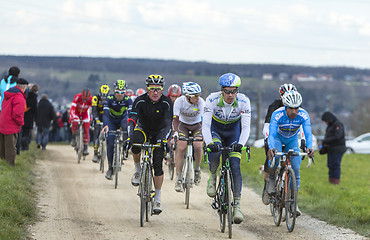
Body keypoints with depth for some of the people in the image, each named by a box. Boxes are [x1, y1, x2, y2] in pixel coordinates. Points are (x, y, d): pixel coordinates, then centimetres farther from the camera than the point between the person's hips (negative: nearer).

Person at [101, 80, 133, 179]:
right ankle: (110, 168, 3)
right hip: (112, 121, 0)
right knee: (110, 144, -10)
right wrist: (105, 125, -54)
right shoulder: (109, 99, -27)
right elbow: (105, 114, -35)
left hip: (123, 119, 0)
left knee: (126, 128, -36)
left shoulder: (128, 99, -25)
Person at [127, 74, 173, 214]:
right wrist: (129, 137, -48)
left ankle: (157, 199, 2)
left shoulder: (166, 102, -22)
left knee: (157, 164, -12)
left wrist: (164, 139, -46)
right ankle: (137, 169, -11)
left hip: (159, 133, 0)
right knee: (135, 141, -36)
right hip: (143, 129, 0)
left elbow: (168, 123, -29)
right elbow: (132, 120, -31)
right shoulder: (140, 101, -23)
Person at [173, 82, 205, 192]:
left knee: (197, 146, -24)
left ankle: (197, 169, 4)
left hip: (197, 125, 0)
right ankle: (178, 179, -11)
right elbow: (176, 118, -28)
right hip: (183, 124, 0)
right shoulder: (179, 101, -26)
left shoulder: (200, 102, -26)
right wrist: (175, 132, -41)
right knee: (181, 149, -16)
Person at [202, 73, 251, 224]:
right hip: (215, 130, -1)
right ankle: (213, 177, -1)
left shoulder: (243, 102, -26)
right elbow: (205, 125, -31)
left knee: (235, 167, -15)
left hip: (233, 132, 1)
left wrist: (240, 144, -46)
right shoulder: (212, 100, -28)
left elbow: (246, 127, -28)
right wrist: (209, 143, -49)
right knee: (214, 153, -33)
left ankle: (237, 206, -13)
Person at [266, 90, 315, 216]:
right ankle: (271, 179, -3)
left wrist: (309, 147, -59)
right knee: (274, 157, -34)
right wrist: (271, 148, -63)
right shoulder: (277, 114, -34)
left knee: (295, 169, -11)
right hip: (277, 138, -2)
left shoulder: (303, 115, -28)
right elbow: (271, 134, -43)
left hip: (292, 140, 2)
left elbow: (308, 133, -38)